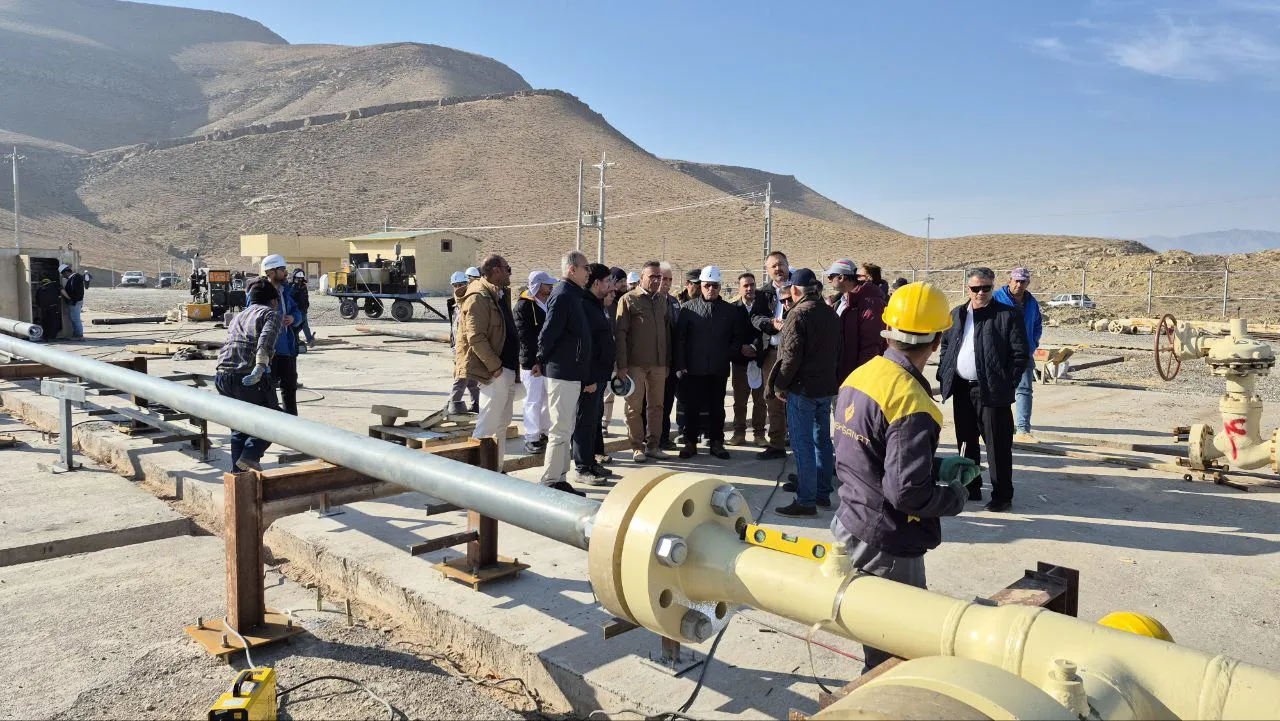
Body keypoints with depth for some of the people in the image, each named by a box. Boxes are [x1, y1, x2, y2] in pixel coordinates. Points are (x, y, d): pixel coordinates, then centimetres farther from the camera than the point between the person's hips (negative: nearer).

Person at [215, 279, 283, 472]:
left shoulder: (238, 316, 28)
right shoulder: (272, 314, 6)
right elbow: (266, 341, -13)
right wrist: (260, 368, -26)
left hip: (223, 375, 7)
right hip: (249, 378, -6)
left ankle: (238, 471, 17)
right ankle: (250, 456, -6)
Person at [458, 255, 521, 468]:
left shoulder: (500, 294, 17)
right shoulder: (479, 297, -14)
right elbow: (476, 338, -21)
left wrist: (512, 369, 15)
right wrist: (495, 367, -18)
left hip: (506, 371, 10)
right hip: (494, 374, -10)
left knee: (501, 425, 16)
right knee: (486, 427, -6)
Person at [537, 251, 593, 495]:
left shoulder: (573, 295, 16)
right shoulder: (562, 296, -16)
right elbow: (548, 334, -21)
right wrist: (542, 361, -4)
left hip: (572, 374, 10)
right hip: (562, 374, -10)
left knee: (565, 429, 15)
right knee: (561, 431, -5)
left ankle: (559, 480, 23)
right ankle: (550, 482, 2)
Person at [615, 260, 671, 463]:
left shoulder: (663, 300, 12)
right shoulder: (628, 300, -3)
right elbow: (620, 333, -6)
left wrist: (667, 362, 13)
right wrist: (622, 365, -12)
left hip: (658, 364, 5)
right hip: (635, 363, -5)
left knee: (656, 406, 9)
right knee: (635, 407, 2)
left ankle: (653, 445, 18)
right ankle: (637, 447, 11)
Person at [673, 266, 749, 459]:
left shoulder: (730, 310, 7)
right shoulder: (688, 307, 0)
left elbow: (737, 337, 15)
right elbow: (679, 338, -2)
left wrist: (736, 348, -4)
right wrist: (679, 365, -7)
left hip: (719, 370, 2)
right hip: (693, 369, -2)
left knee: (717, 407, 10)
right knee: (692, 407, 6)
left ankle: (717, 443, 19)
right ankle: (690, 442, 16)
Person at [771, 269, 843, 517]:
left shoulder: (799, 314, -15)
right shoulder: (832, 314, 11)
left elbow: (791, 355, -18)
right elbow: (838, 350, 17)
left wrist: (780, 385, -9)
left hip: (803, 389, -8)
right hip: (828, 386, 8)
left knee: (802, 443, -4)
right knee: (822, 440, 15)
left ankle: (806, 501, -2)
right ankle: (823, 493, 24)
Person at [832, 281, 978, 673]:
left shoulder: (857, 377, 2)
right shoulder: (912, 403, -24)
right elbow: (908, 492, -26)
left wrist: (936, 465, 12)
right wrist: (955, 496, -7)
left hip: (850, 527, 9)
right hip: (887, 548, -9)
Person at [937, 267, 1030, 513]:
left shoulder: (1007, 315, -4)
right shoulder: (956, 315, 12)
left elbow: (1021, 354, -6)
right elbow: (945, 347, 19)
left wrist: (1008, 383, -11)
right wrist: (944, 376, 8)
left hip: (992, 391, -5)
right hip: (962, 389, 5)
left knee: (997, 446, -1)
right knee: (966, 442, 15)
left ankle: (1002, 496, 10)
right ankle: (971, 488, 28)